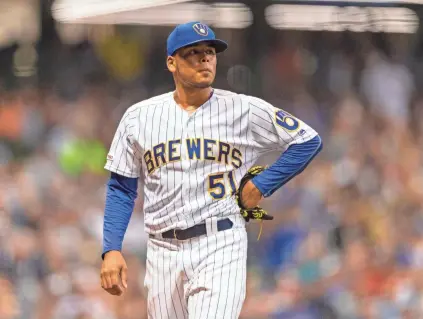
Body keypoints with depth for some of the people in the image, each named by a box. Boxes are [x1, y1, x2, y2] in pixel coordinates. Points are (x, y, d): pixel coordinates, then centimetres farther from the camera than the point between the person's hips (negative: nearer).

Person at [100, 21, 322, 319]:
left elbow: (309, 141, 8)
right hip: (163, 252, 3)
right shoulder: (139, 116, 8)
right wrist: (111, 250, 0)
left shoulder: (245, 110, 2)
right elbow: (121, 189, 11)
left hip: (221, 247, -3)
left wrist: (261, 184, 0)